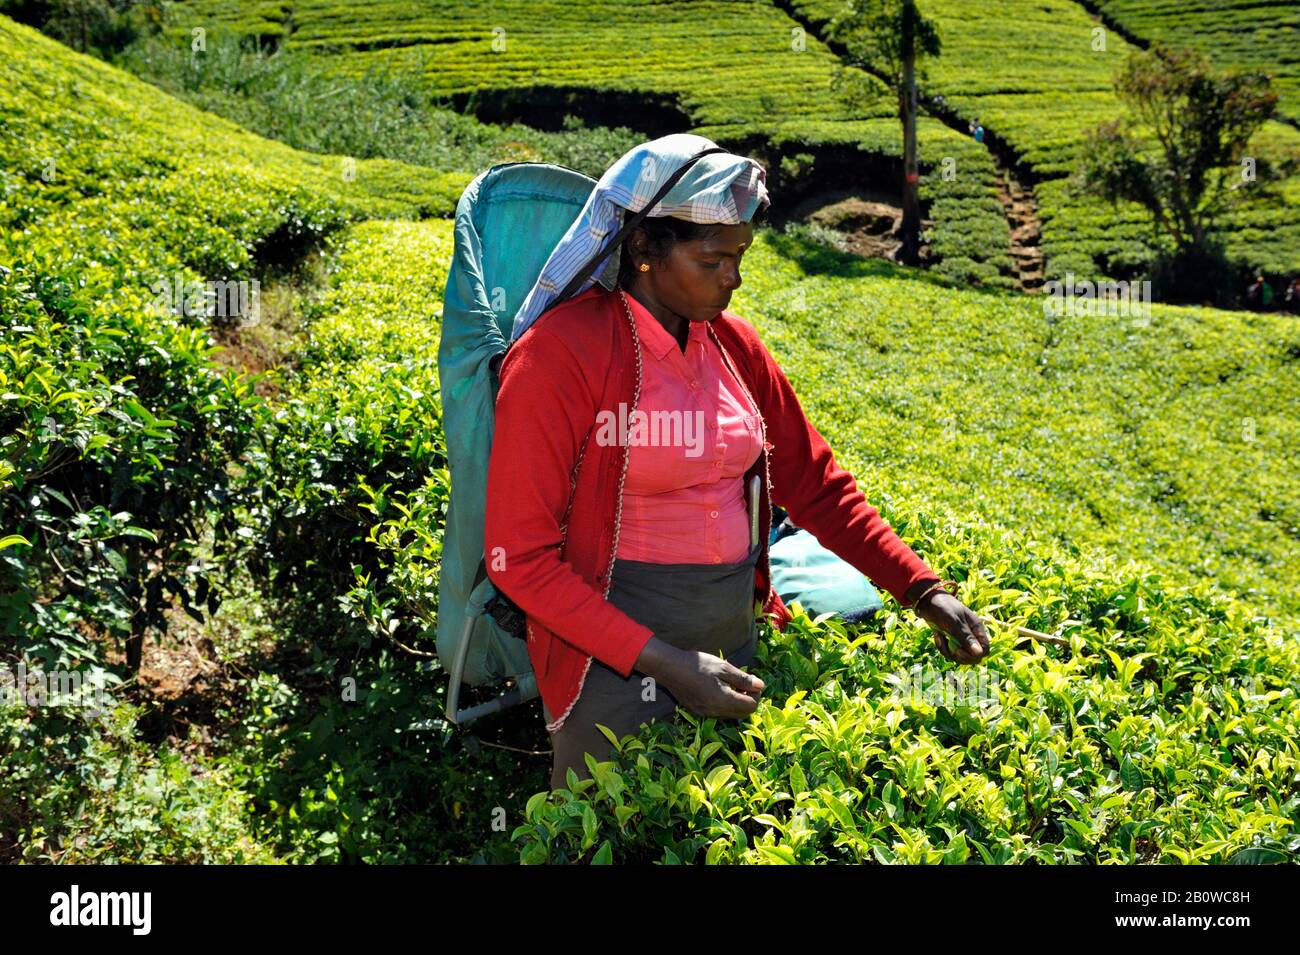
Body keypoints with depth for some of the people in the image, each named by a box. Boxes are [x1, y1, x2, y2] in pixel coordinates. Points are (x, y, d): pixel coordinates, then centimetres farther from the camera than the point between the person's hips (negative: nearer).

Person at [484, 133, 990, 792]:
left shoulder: (732, 343, 4)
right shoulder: (561, 354, -15)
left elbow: (814, 483, 12)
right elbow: (519, 556, -16)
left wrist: (923, 590, 2)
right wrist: (663, 662, -21)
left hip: (735, 634, 6)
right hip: (617, 656, -6)